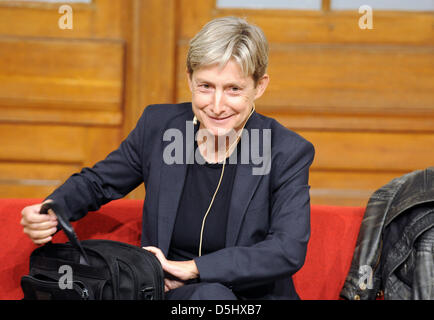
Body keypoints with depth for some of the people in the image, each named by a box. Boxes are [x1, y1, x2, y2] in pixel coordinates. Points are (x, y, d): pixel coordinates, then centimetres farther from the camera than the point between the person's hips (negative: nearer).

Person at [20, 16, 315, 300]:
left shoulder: (289, 152, -9)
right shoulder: (158, 125, -1)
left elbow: (289, 251, -18)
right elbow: (96, 183, 14)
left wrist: (192, 268, -22)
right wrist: (48, 214, -10)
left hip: (255, 296, -1)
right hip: (168, 292, 1)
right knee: (212, 293, -36)